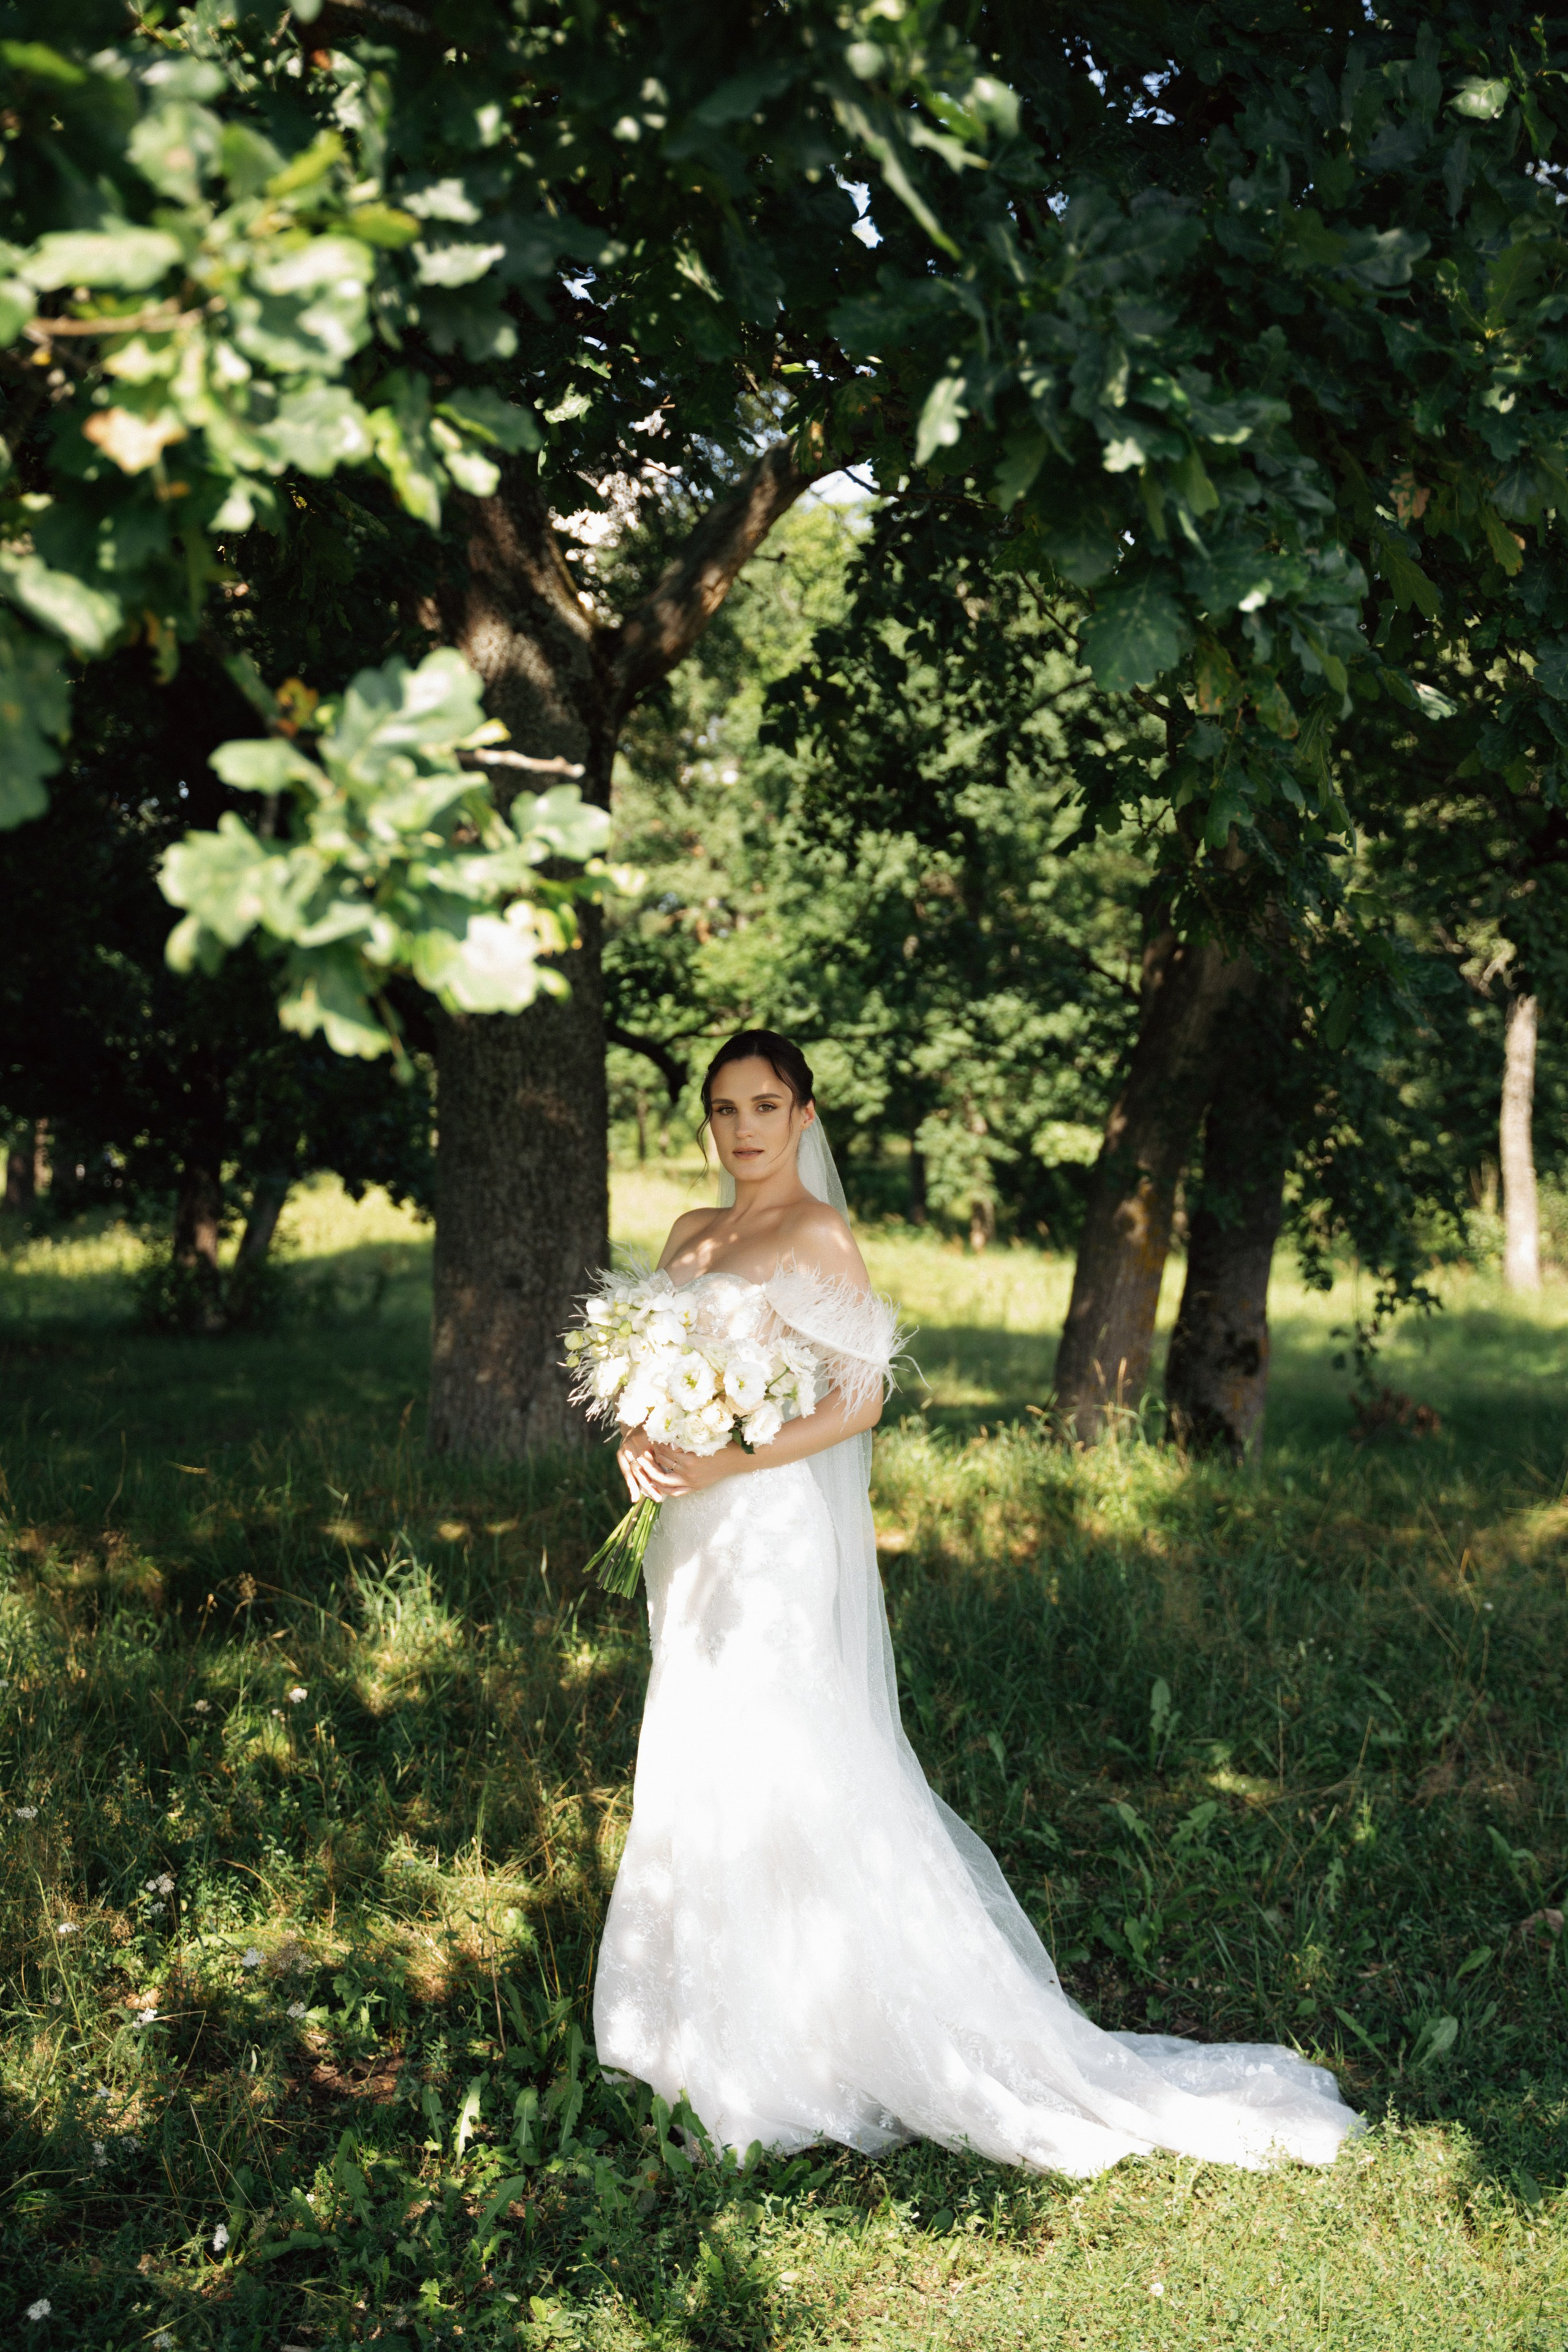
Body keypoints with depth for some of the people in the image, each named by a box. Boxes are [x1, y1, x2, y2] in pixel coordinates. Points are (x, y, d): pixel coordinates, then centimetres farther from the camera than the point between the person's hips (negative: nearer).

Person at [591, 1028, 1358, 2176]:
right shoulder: (693, 1236, 13)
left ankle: (797, 2035, 5)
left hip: (777, 1532, -8)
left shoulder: (817, 1238, -10)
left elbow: (860, 1399, -14)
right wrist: (640, 1440, -4)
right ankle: (712, 2012, 24)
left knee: (777, 1771, -6)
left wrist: (728, 1464, -20)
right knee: (697, 1768, 13)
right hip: (699, 1532, 8)